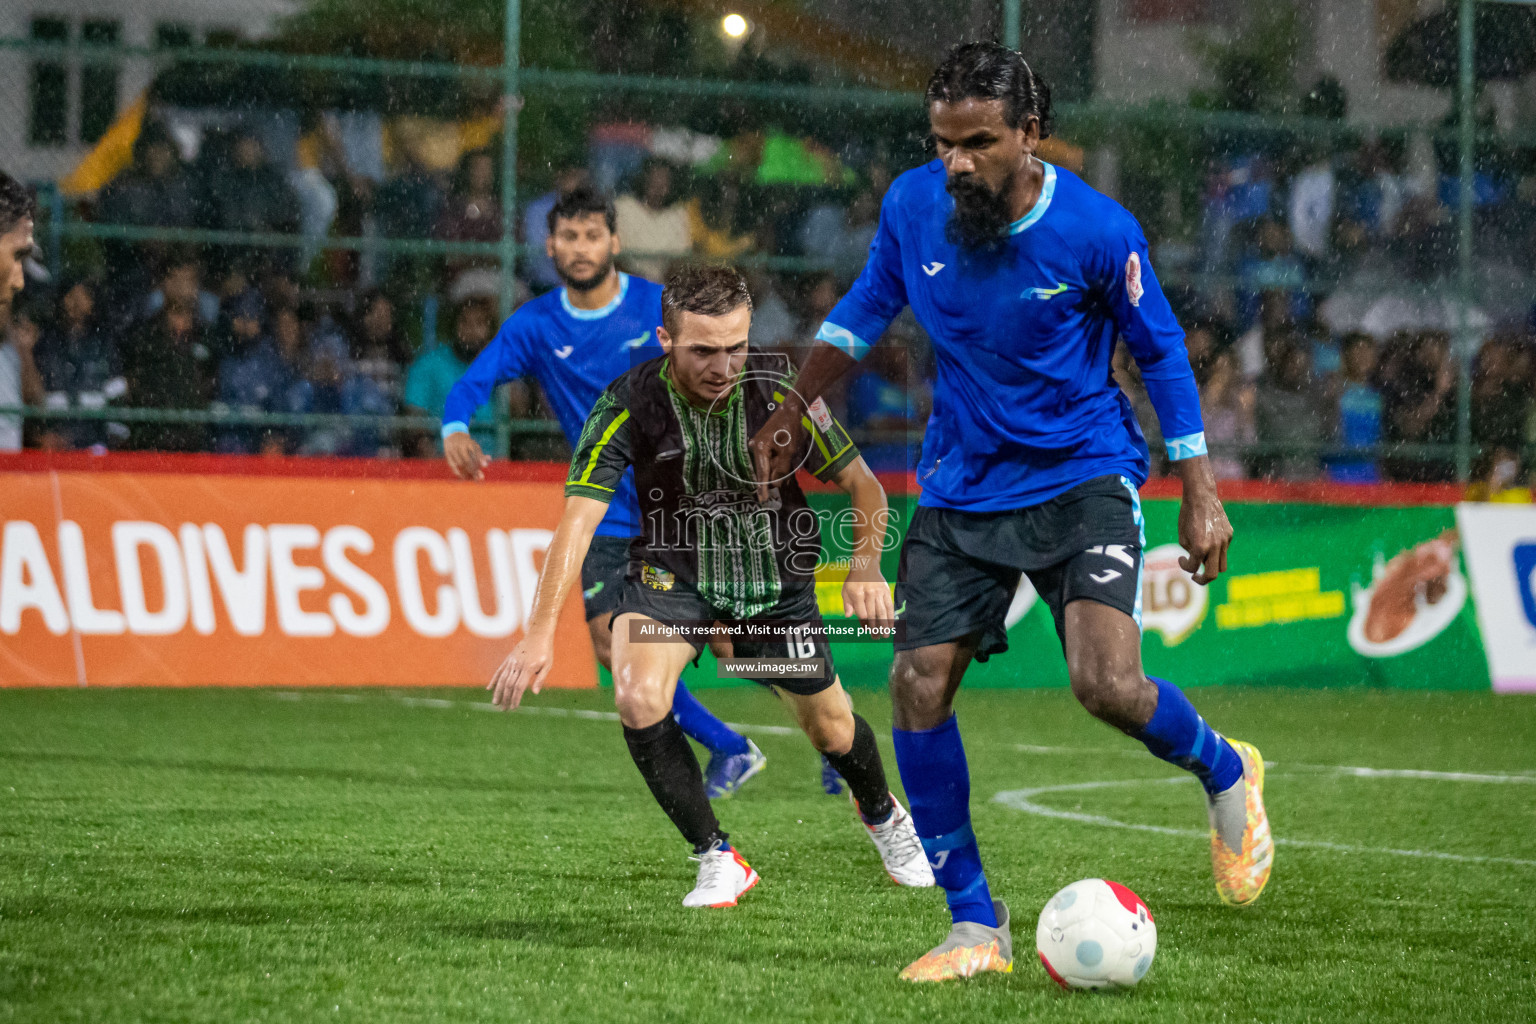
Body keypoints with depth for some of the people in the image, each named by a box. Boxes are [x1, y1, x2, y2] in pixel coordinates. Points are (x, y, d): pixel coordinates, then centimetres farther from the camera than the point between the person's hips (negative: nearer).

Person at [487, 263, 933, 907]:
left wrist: (865, 566, -21)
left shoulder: (780, 393, -22)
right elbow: (578, 518, -31)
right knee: (638, 699, -27)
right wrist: (540, 633, -41)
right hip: (672, 573, -1)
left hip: (774, 576, 1)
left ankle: (882, 814, 49)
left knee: (831, 732, 12)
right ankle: (718, 860, -8)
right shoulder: (627, 407, -24)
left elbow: (860, 482, -7)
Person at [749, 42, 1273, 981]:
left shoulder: (1096, 231, -17)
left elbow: (1162, 352, -3)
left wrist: (1201, 494, -3)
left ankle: (1227, 776, 13)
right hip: (963, 482, 4)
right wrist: (795, 410, 15)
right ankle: (977, 927, 5)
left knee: (1108, 687, -22)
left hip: (1083, 476, -4)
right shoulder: (913, 207, -7)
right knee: (919, 687, -7)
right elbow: (869, 304, 13)